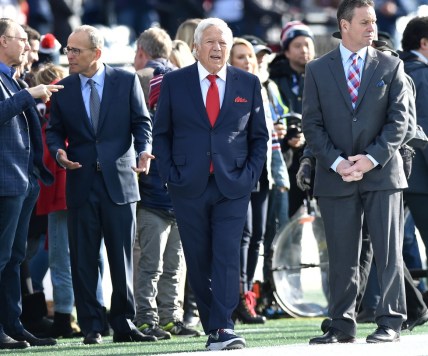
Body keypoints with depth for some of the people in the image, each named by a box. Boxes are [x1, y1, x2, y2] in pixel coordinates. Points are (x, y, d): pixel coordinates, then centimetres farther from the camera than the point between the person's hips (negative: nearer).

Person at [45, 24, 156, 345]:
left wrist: (144, 150, -15)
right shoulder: (63, 89, 7)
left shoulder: (126, 81, 2)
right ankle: (91, 327, 8)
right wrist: (59, 151, -9)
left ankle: (124, 325, 10)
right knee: (84, 260, 2)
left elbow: (142, 122, 3)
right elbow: (54, 130, 12)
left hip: (119, 181, -1)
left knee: (122, 259, 2)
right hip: (81, 184, 1)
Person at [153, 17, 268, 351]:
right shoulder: (174, 82, 5)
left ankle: (223, 328, -17)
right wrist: (170, 174, -1)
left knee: (227, 257, -13)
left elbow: (259, 136, 12)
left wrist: (250, 175, 0)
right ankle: (213, 330, 10)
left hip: (233, 187, 0)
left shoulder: (248, 83, 7)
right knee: (199, 262, 3)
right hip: (189, 187, 1)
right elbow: (161, 133, 9)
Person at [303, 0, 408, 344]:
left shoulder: (391, 66, 5)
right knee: (341, 257, 4)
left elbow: (399, 120, 0)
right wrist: (336, 162, -11)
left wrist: (372, 158, -12)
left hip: (381, 172, -1)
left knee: (389, 252, -2)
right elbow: (312, 124, 3)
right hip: (336, 176, 1)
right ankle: (342, 325, 9)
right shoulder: (318, 70, 7)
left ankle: (391, 322, 2)